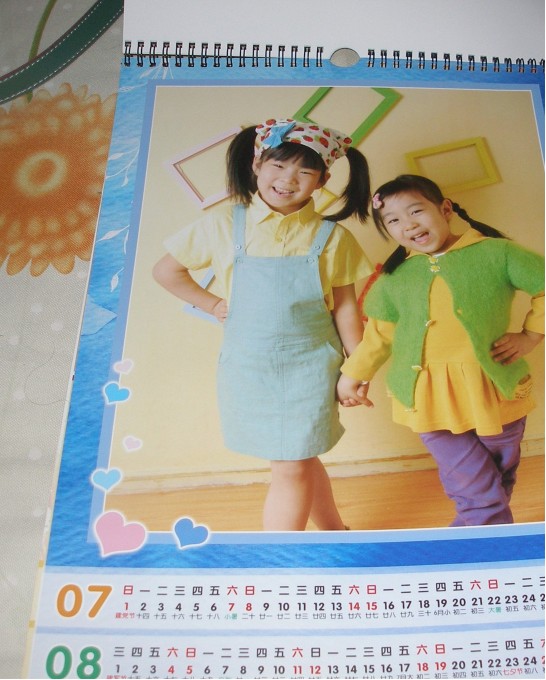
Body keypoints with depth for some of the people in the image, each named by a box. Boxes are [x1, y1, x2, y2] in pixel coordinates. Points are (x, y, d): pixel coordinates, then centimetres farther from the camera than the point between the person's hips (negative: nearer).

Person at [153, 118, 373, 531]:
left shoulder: (331, 236, -7)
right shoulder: (225, 224, -7)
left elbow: (345, 307, 0)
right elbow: (166, 270, 4)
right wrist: (214, 305, -3)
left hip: (309, 365, -1)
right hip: (247, 365, 2)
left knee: (292, 466, 1)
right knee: (300, 459, 17)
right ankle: (334, 533, 40)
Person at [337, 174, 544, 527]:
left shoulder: (495, 253, -4)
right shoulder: (394, 277, 4)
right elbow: (380, 333, 12)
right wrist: (353, 375, 13)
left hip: (495, 390, 1)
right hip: (432, 400, 0)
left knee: (501, 482, 17)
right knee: (477, 494, -2)